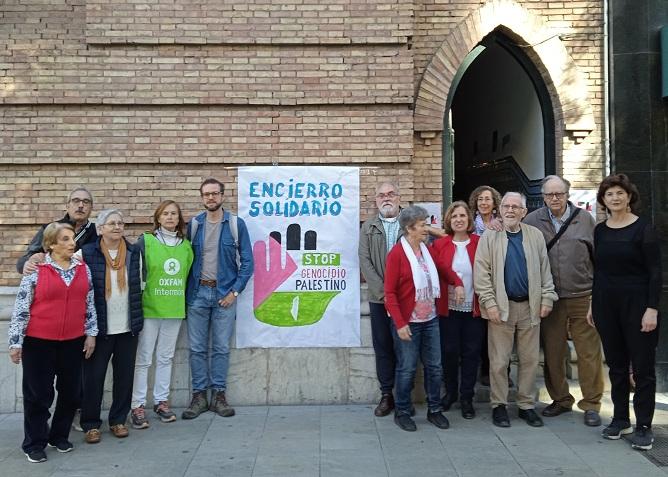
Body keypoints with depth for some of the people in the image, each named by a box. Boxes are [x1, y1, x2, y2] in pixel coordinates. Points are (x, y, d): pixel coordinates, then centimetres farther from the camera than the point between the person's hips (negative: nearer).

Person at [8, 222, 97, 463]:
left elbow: (89, 303, 10)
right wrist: (15, 342, -6)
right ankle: (34, 443, 19)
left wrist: (91, 333, 7)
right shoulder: (36, 270, -7)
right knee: (38, 394, 5)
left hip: (74, 341, 4)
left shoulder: (83, 269, 5)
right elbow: (21, 308, -5)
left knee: (71, 391, 11)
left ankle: (59, 436, 28)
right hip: (39, 342, -4)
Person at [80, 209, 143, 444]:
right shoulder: (87, 253, -4)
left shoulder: (133, 252, 6)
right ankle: (91, 424, 17)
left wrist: (138, 318, 11)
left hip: (128, 327, 3)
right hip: (100, 327, -3)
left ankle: (119, 420, 23)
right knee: (93, 376, 3)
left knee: (125, 375, 9)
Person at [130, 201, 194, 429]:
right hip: (149, 309, -4)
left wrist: (183, 300, 10)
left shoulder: (186, 245, 8)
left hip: (174, 310, 4)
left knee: (166, 357, 13)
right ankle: (138, 406, 8)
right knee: (143, 359, 0)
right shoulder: (145, 241, -4)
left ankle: (161, 401, 24)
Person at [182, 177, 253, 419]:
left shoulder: (236, 224, -1)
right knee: (197, 348, 5)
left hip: (224, 293, -1)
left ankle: (218, 395, 15)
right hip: (198, 293, 2)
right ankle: (199, 395, 15)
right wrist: (186, 292, 1)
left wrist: (235, 291, -7)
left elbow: (247, 261, -1)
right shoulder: (193, 224, 5)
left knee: (221, 348, 4)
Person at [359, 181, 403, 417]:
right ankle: (386, 395, 15)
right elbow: (365, 261, 1)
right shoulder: (368, 227, 10)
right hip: (379, 297, 2)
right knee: (382, 346, 6)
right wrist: (382, 291, -10)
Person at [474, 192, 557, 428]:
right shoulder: (489, 237, -2)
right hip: (501, 306, -3)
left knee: (530, 360, 9)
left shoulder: (535, 235, 7)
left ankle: (526, 404, 22)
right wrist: (489, 303, -11)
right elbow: (481, 273, -5)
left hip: (530, 307, 3)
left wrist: (547, 298, 2)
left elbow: (544, 269, 9)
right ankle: (499, 405, 16)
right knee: (499, 360, 3)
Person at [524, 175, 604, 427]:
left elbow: (599, 255, 7)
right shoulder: (532, 221, 2)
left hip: (582, 296, -1)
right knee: (553, 352, 10)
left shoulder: (585, 219, 3)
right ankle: (560, 399, 27)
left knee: (589, 352, 1)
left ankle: (591, 404, 14)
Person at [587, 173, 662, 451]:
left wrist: (652, 309, -15)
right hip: (606, 304, 5)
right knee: (616, 365, 12)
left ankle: (643, 427, 9)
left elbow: (655, 271, -9)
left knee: (643, 366, 1)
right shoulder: (600, 231, 8)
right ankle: (621, 419, 23)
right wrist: (592, 304, 12)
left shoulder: (643, 228, -7)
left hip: (636, 303, -5)